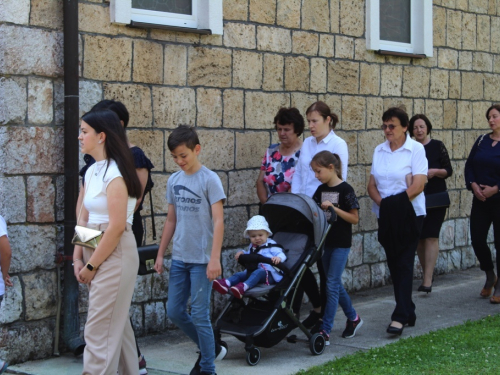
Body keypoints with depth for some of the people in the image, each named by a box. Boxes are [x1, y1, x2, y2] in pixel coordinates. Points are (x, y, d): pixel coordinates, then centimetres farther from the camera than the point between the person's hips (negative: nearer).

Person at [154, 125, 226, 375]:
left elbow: (218, 221, -13)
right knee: (174, 311, 8)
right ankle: (211, 349, 28)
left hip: (201, 259, -6)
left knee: (199, 314, -3)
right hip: (179, 258, 6)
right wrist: (160, 254, 13)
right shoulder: (173, 181, 7)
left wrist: (215, 258, -19)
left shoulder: (209, 179, -10)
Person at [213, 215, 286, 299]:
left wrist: (278, 258, -36)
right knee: (239, 274, -13)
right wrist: (242, 253, 16)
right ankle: (226, 284, -41)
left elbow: (281, 255, -11)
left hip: (268, 274, -7)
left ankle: (244, 287, -60)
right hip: (252, 271, 7)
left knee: (258, 273, -36)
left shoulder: (271, 245, 0)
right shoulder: (252, 246, 20)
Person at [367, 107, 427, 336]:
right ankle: (408, 312, 19)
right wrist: (383, 203, -11)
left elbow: (418, 185, -14)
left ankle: (400, 316, -10)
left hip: (409, 214, -6)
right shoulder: (379, 151, 10)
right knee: (394, 265, 9)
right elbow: (372, 184, 7)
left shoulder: (416, 149, -6)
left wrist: (396, 202, -16)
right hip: (386, 216, 6)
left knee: (403, 264, -9)